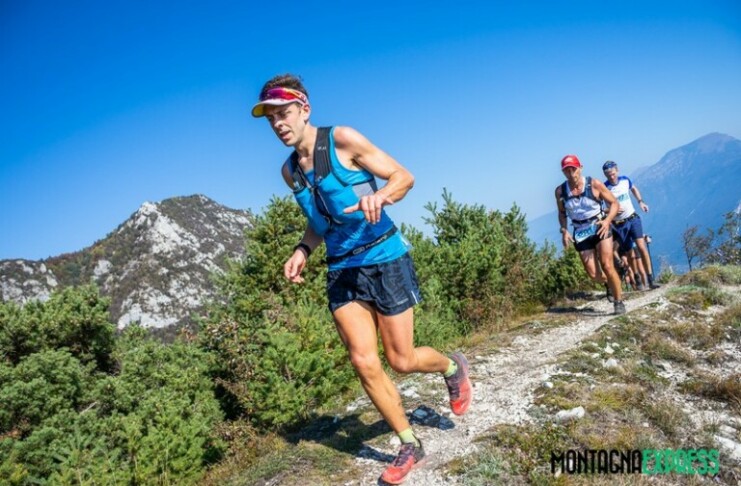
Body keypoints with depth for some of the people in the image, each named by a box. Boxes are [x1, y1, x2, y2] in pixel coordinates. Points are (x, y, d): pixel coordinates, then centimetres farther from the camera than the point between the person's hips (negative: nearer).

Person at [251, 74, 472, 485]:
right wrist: (303, 249, 2)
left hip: (385, 260, -5)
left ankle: (453, 367, 38)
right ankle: (409, 445, 19)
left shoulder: (343, 140, -10)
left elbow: (404, 177, -9)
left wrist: (379, 195, -30)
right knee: (364, 363, -1)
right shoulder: (289, 170, 8)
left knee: (401, 360, 3)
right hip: (341, 270, 5)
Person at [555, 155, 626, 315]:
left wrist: (607, 220, -22)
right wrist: (564, 230, -5)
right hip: (580, 233, 2)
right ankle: (610, 283, 35)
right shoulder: (560, 191, -6)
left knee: (607, 266, -13)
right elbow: (562, 213, 10)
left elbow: (614, 203, -5)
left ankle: (618, 301, 4)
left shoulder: (594, 184, -13)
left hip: (600, 228, -2)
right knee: (594, 274, 0)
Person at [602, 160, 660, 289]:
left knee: (641, 247, -14)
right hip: (618, 225, -2)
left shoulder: (625, 180, -4)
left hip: (633, 218, 2)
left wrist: (641, 201, 8)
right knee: (629, 254, 7)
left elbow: (634, 189, 19)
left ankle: (650, 280, -10)